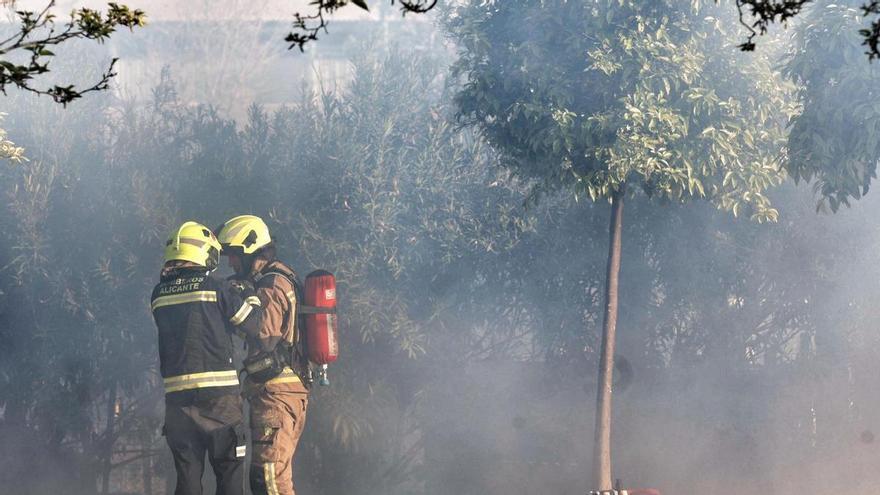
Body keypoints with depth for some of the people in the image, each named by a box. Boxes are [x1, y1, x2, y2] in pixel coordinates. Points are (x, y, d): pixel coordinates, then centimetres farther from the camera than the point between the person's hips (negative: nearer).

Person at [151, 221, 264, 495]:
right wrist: (250, 296, 21)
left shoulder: (159, 295, 6)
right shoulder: (216, 289, -6)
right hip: (219, 395, -4)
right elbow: (252, 323, 1)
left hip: (177, 397, 4)